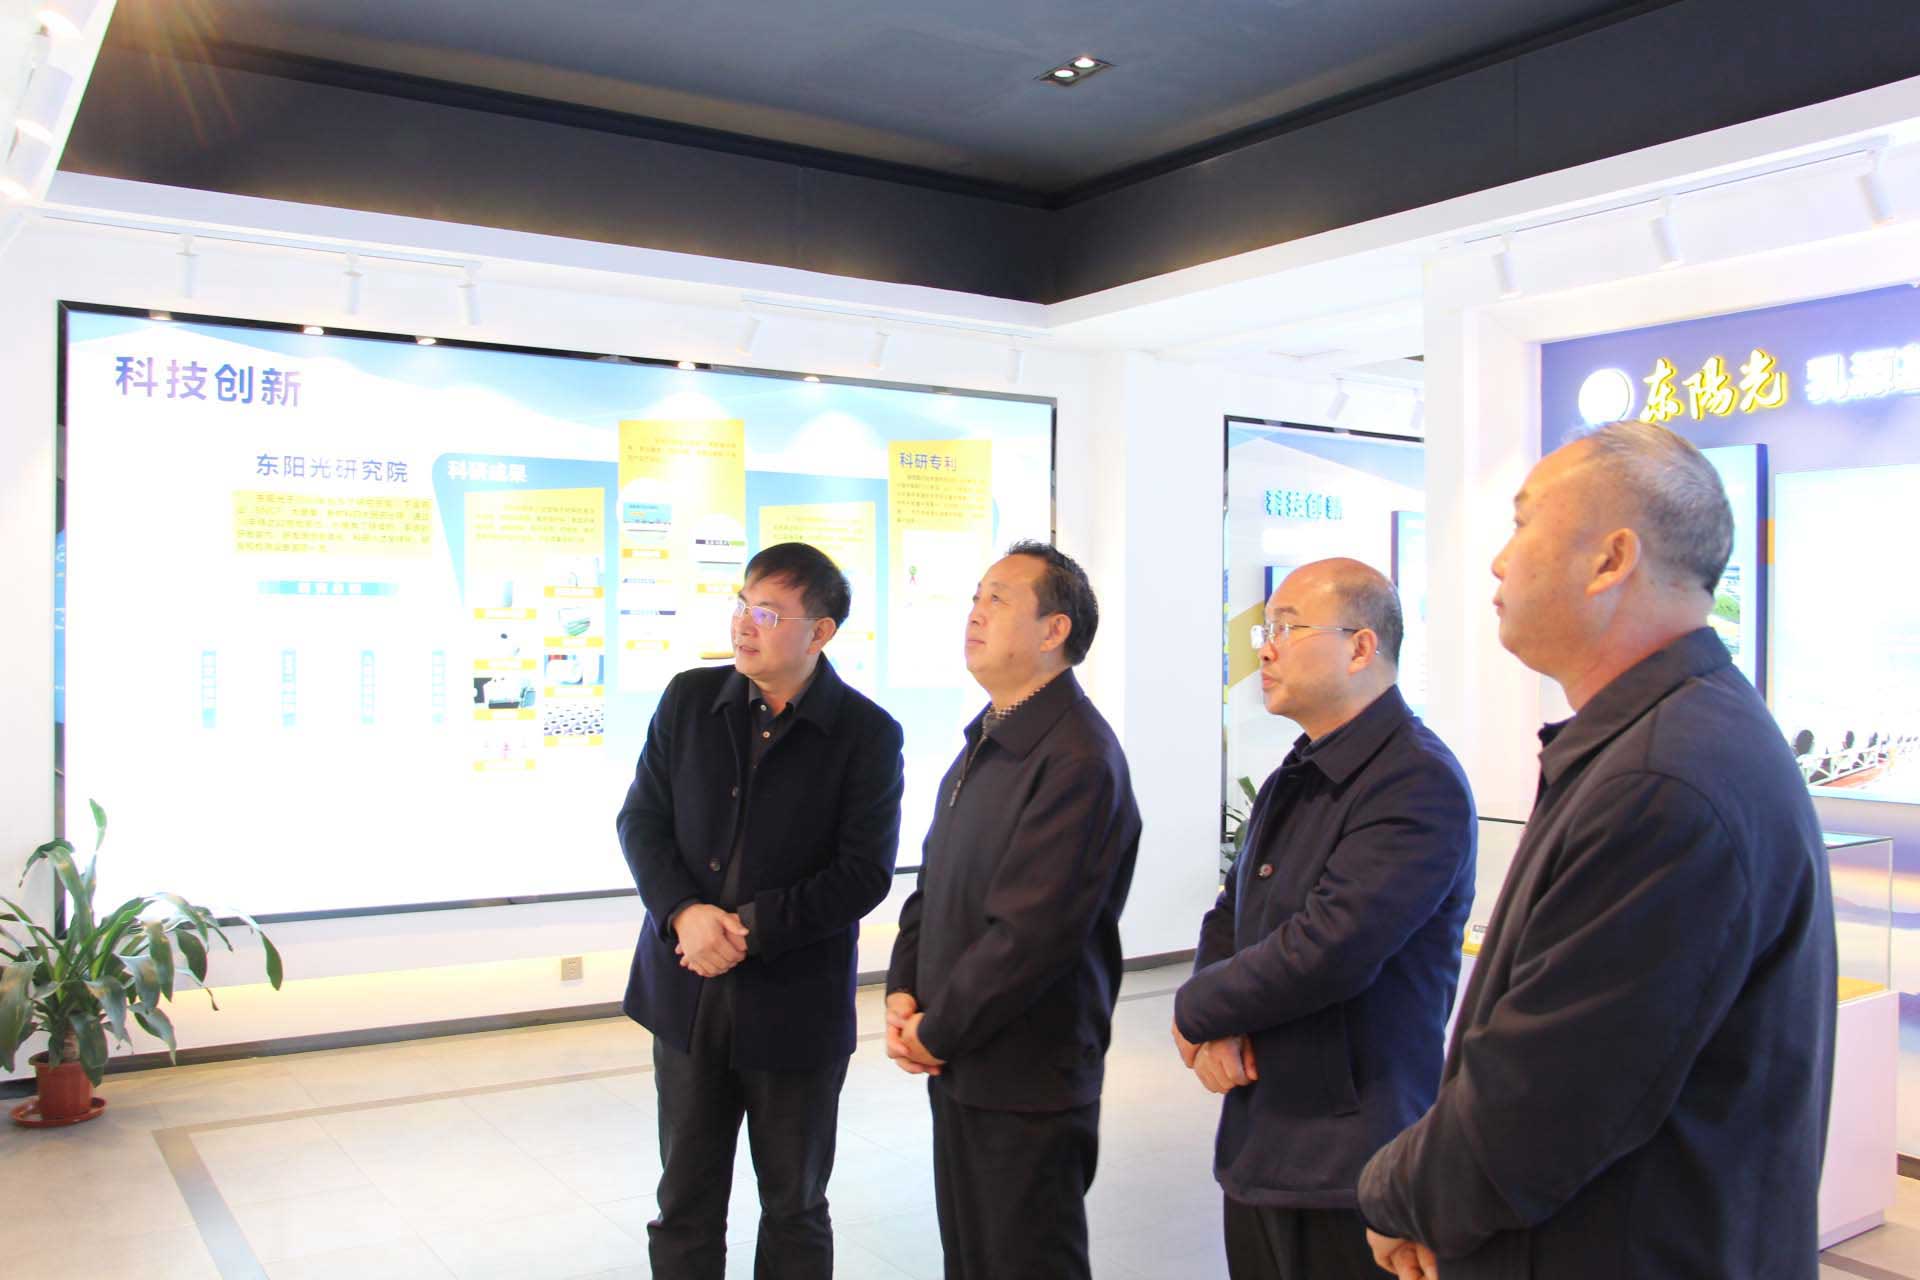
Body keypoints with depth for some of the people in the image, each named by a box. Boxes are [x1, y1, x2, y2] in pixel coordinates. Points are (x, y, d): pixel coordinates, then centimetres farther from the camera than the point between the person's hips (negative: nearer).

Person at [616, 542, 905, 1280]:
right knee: (684, 1202, 15)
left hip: (795, 1005, -3)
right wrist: (683, 913, -16)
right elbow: (641, 819, 2)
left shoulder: (867, 734, -9)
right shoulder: (689, 699, 1)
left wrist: (752, 929, -20)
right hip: (687, 994, 3)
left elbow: (865, 872, -12)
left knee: (794, 1207, 15)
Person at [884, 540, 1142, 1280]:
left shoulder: (1076, 759, -22)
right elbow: (933, 883, 13)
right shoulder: (985, 742, 10)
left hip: (1028, 1087, -9)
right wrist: (903, 993, 0)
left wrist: (935, 1032, -14)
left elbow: (1030, 935, -25)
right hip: (957, 1071, 9)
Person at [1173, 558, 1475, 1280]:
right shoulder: (1294, 781, 13)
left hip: (1347, 1170, -8)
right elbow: (1229, 918, 15)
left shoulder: (1420, 784, -19)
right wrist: (1216, 1028, -5)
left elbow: (1328, 952, -26)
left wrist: (1195, 1011, -11)